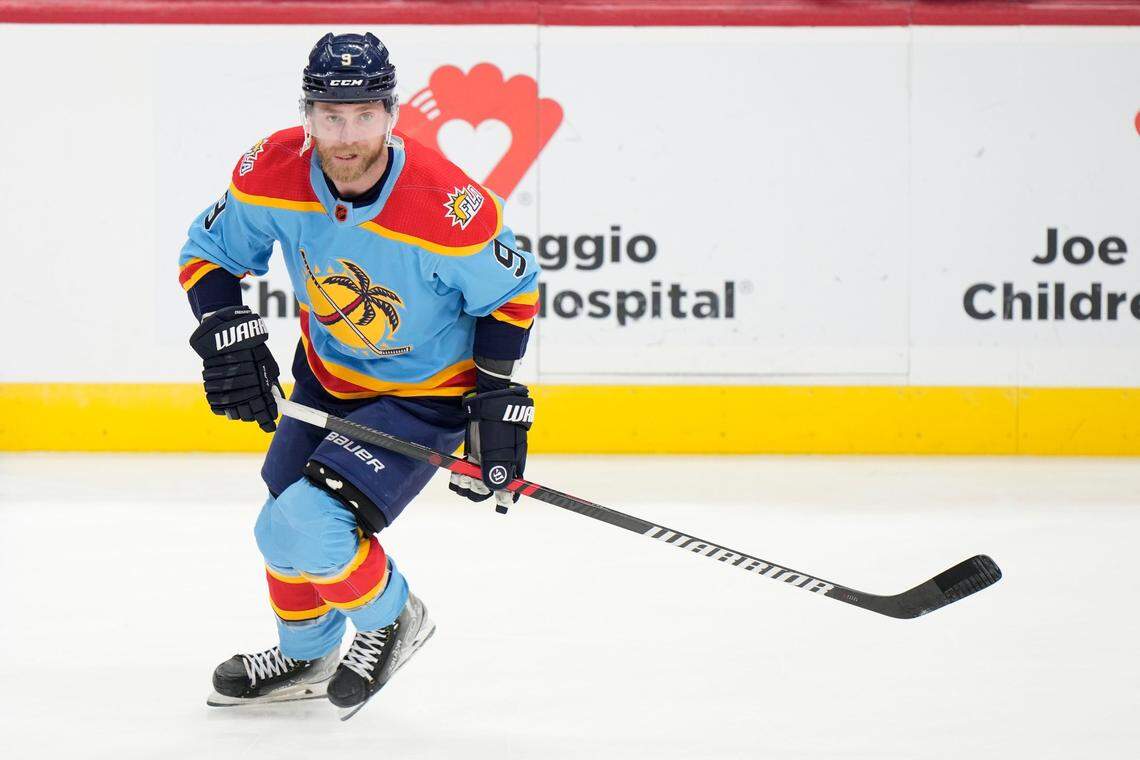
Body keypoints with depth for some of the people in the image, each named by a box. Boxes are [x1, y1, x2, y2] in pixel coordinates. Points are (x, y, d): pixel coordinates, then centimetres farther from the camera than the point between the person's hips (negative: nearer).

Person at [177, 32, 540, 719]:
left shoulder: (450, 208, -33)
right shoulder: (273, 173, -21)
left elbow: (510, 293, -15)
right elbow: (209, 252, -3)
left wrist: (498, 403, -17)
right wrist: (228, 333, -19)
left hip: (426, 396, -6)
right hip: (327, 376, 6)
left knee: (308, 528, -21)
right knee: (285, 529, 21)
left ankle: (390, 619, 10)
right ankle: (305, 658, 50)